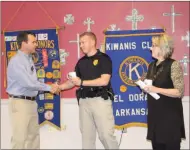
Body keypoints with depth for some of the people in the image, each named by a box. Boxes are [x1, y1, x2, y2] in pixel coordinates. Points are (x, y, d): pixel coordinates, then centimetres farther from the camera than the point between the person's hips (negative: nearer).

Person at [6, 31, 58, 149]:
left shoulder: (29, 59, 11)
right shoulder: (16, 61, -17)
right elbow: (29, 83, -23)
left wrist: (49, 88, 3)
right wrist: (49, 88, -15)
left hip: (32, 101, 9)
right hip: (20, 103, -9)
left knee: (34, 134, 16)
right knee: (20, 137, -6)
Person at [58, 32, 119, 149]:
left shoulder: (103, 58, -4)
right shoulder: (81, 62, 14)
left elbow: (104, 81, -15)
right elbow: (73, 81, 17)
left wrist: (81, 82, -17)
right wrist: (58, 87, 1)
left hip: (101, 100, -5)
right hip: (84, 101, 6)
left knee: (106, 134, -6)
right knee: (86, 135, 7)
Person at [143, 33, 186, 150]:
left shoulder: (173, 65, -12)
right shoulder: (152, 65, 10)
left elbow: (180, 92, -17)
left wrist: (156, 90, -22)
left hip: (170, 116, -6)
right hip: (154, 115, 7)